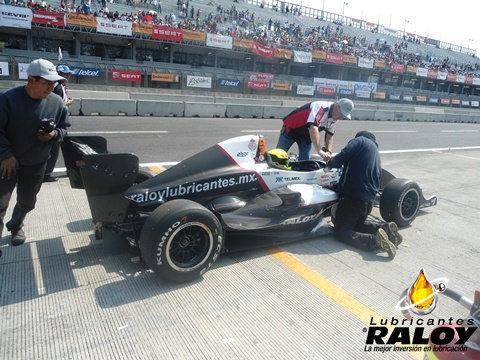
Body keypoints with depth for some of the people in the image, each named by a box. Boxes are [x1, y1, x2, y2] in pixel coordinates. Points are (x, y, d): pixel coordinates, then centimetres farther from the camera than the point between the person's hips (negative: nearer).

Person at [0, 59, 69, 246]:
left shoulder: (57, 103, -6)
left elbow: (64, 127, 7)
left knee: (27, 202, 19)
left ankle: (16, 226, 47)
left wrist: (54, 134, -14)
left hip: (36, 164, 4)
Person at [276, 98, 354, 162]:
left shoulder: (335, 118, -7)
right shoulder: (321, 107, -34)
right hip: (291, 129, -7)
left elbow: (330, 135, -1)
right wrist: (319, 150, -50)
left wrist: (328, 152, -18)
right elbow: (313, 127, -45)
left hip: (307, 135, 7)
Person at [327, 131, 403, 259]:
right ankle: (385, 228, 2)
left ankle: (374, 240, -23)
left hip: (352, 195, -8)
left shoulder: (360, 140, 2)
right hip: (368, 198, 8)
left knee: (340, 232, -2)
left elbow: (342, 157, -14)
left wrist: (330, 163, 6)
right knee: (358, 224, 28)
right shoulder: (376, 154, 27)